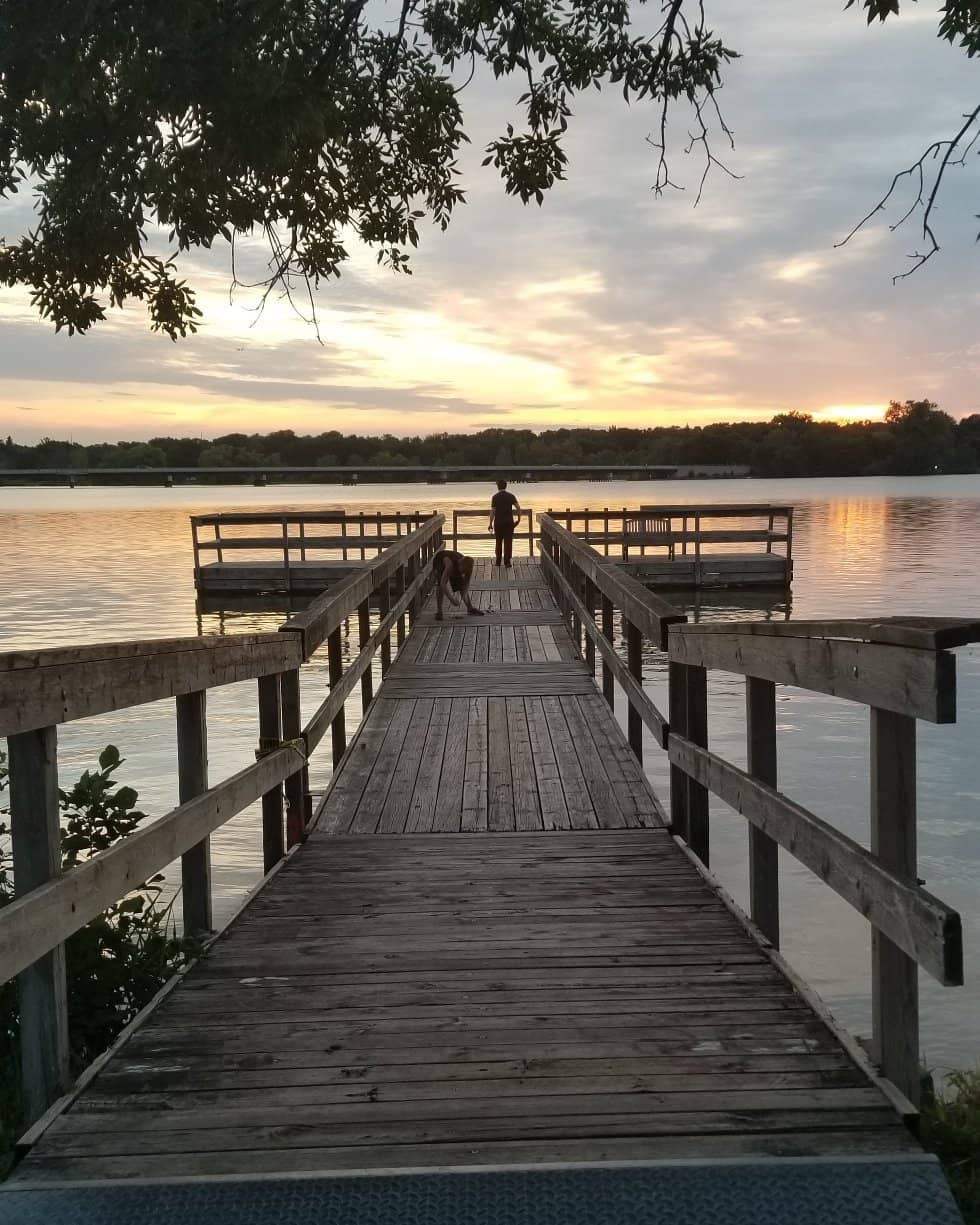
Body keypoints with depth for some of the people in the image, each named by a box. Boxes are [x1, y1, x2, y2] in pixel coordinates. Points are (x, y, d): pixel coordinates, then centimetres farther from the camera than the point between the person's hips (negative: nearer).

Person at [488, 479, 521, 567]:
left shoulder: (495, 497, -4)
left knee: (498, 542, 12)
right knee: (508, 542, 3)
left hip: (498, 523, 0)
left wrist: (490, 524, -4)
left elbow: (492, 511, -8)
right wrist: (519, 518, 2)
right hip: (509, 522, 0)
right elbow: (518, 507, -9)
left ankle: (498, 561, 15)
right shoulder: (511, 496, 0)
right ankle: (507, 562, 0)